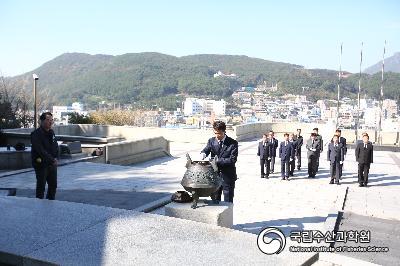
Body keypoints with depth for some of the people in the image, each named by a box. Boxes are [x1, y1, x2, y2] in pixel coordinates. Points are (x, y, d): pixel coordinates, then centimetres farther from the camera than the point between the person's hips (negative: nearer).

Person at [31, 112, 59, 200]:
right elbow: (41, 151, -23)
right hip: (41, 164, -7)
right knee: (41, 186, 2)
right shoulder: (36, 134, -16)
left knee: (53, 185, 15)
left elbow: (56, 146, 13)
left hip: (52, 164, 7)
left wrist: (55, 158, -3)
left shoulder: (51, 132, 9)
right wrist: (52, 160, -23)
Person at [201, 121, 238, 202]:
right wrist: (203, 154, -34)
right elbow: (206, 150, -9)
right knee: (215, 200, 13)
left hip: (228, 177, -3)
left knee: (228, 202, 6)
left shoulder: (233, 143, -9)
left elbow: (232, 160, -16)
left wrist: (218, 160, -26)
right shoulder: (211, 141, 4)